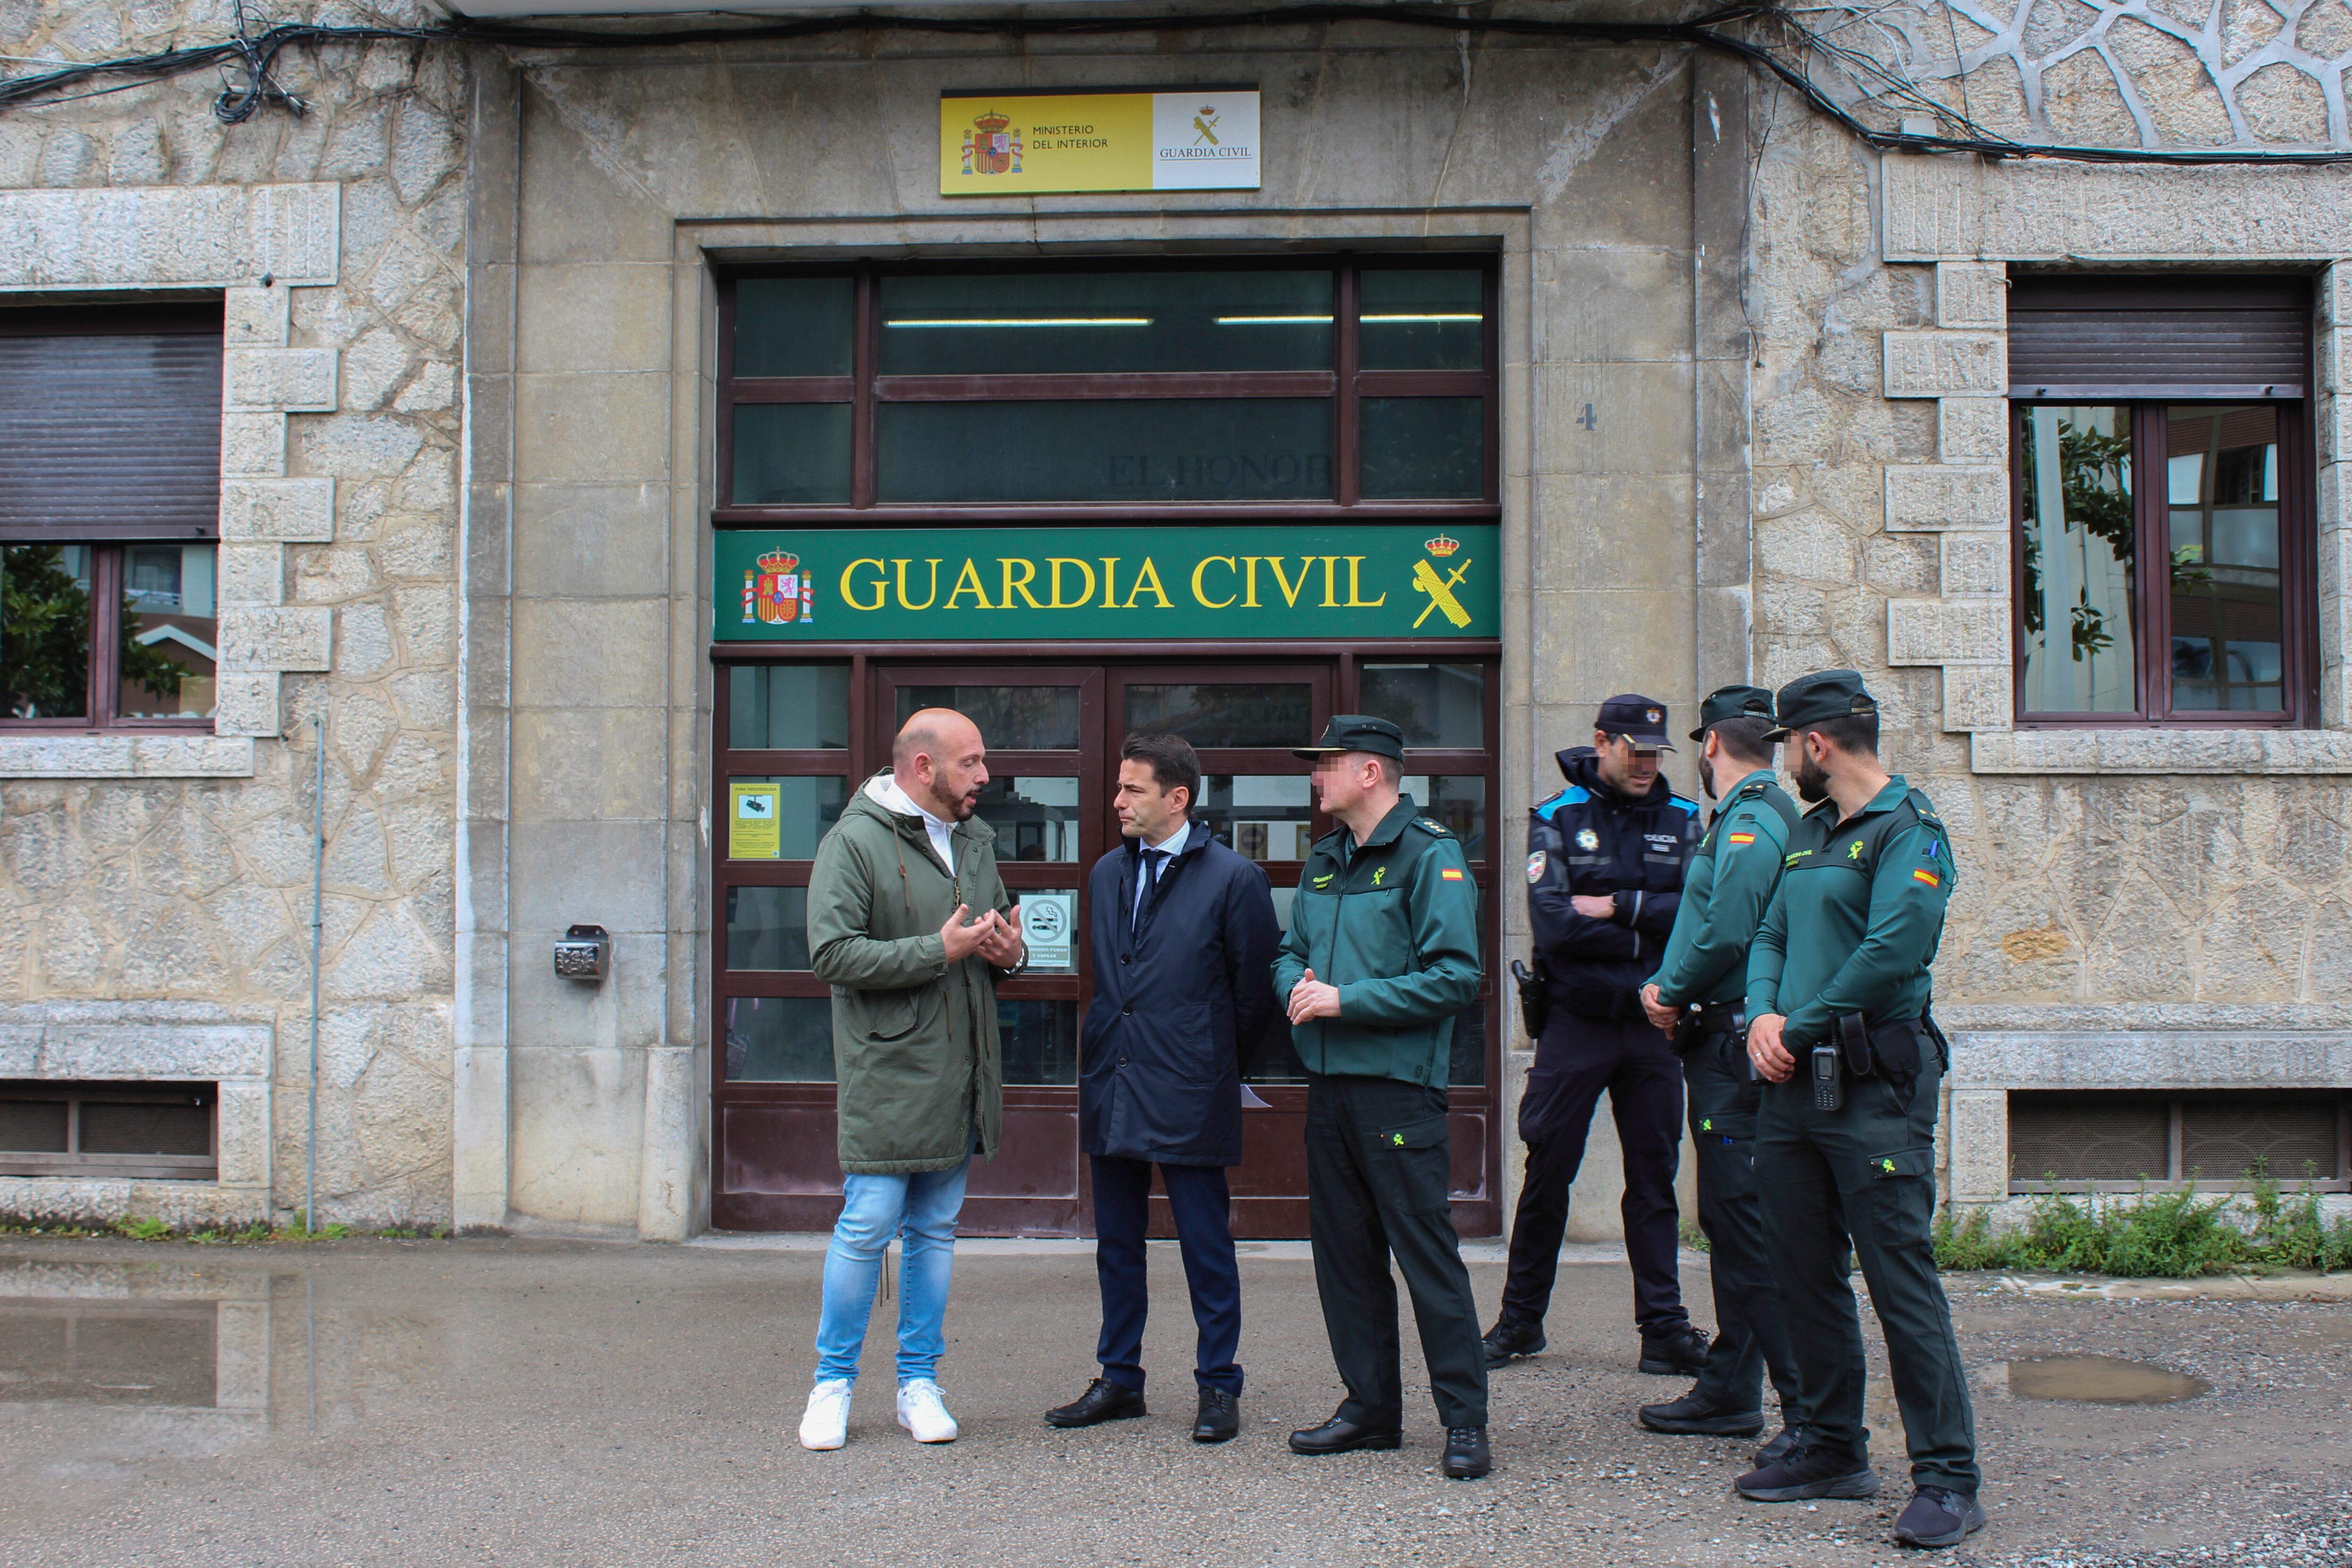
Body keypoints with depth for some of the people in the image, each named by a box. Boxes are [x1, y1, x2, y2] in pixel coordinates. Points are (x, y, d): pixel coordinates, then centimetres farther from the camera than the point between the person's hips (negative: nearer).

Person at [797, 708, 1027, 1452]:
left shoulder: (975, 840, 13)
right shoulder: (855, 841, -9)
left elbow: (1002, 929, 24)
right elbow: (832, 953, -17)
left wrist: (1011, 951, -1)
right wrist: (940, 951, -19)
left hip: (961, 1076, 7)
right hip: (887, 1073, -6)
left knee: (937, 1229, 11)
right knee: (868, 1226, -4)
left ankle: (919, 1383, 20)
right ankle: (833, 1383, 11)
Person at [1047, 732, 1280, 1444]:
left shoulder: (1233, 877, -8)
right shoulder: (1107, 873, 11)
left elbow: (1256, 986, -4)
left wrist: (1218, 1057, 4)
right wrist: (1110, 1044, 14)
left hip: (1189, 1092, -6)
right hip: (1112, 1088, 6)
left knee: (1206, 1247, 4)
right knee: (1117, 1244, 14)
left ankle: (1219, 1386, 15)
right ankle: (1120, 1380, 25)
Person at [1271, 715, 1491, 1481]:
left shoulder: (1430, 856, -9)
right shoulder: (1324, 860, 15)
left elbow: (1455, 978, -16)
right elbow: (1291, 952, 23)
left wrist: (1347, 1000, -17)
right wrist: (1296, 987, -1)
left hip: (1398, 1085, -8)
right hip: (1328, 1083, 8)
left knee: (1428, 1255, -3)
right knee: (1344, 1253, 12)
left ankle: (1465, 1419, 6)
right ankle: (1371, 1407, 24)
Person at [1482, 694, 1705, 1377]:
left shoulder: (1681, 821, 8)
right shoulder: (1557, 819, -1)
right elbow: (1553, 923, -15)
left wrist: (1617, 907, -14)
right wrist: (1649, 930, -12)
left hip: (1654, 1024, 2)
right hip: (1576, 1021, -2)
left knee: (1655, 1179, 8)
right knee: (1546, 1173, 4)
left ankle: (1664, 1329, 15)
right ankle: (1520, 1319, 17)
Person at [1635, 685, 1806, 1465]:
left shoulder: (1751, 821, -14)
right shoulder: (1764, 813, 18)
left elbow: (1725, 936, -23)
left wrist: (1672, 992, -8)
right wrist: (1672, 991, 5)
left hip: (1733, 1047, -11)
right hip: (1725, 1046, 11)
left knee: (1749, 1226, -10)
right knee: (1729, 1222, 15)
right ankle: (1729, 1391, 24)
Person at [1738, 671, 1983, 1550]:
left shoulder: (1909, 831, -9)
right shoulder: (1808, 833, 17)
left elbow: (1892, 955, -20)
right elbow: (1770, 936, 16)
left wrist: (1799, 1028, -11)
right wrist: (1761, 1016, -3)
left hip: (1873, 1087, -9)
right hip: (1793, 1083, 9)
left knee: (1901, 1278, -8)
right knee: (1806, 1275, 13)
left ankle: (1948, 1480, -3)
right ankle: (1834, 1451, 24)